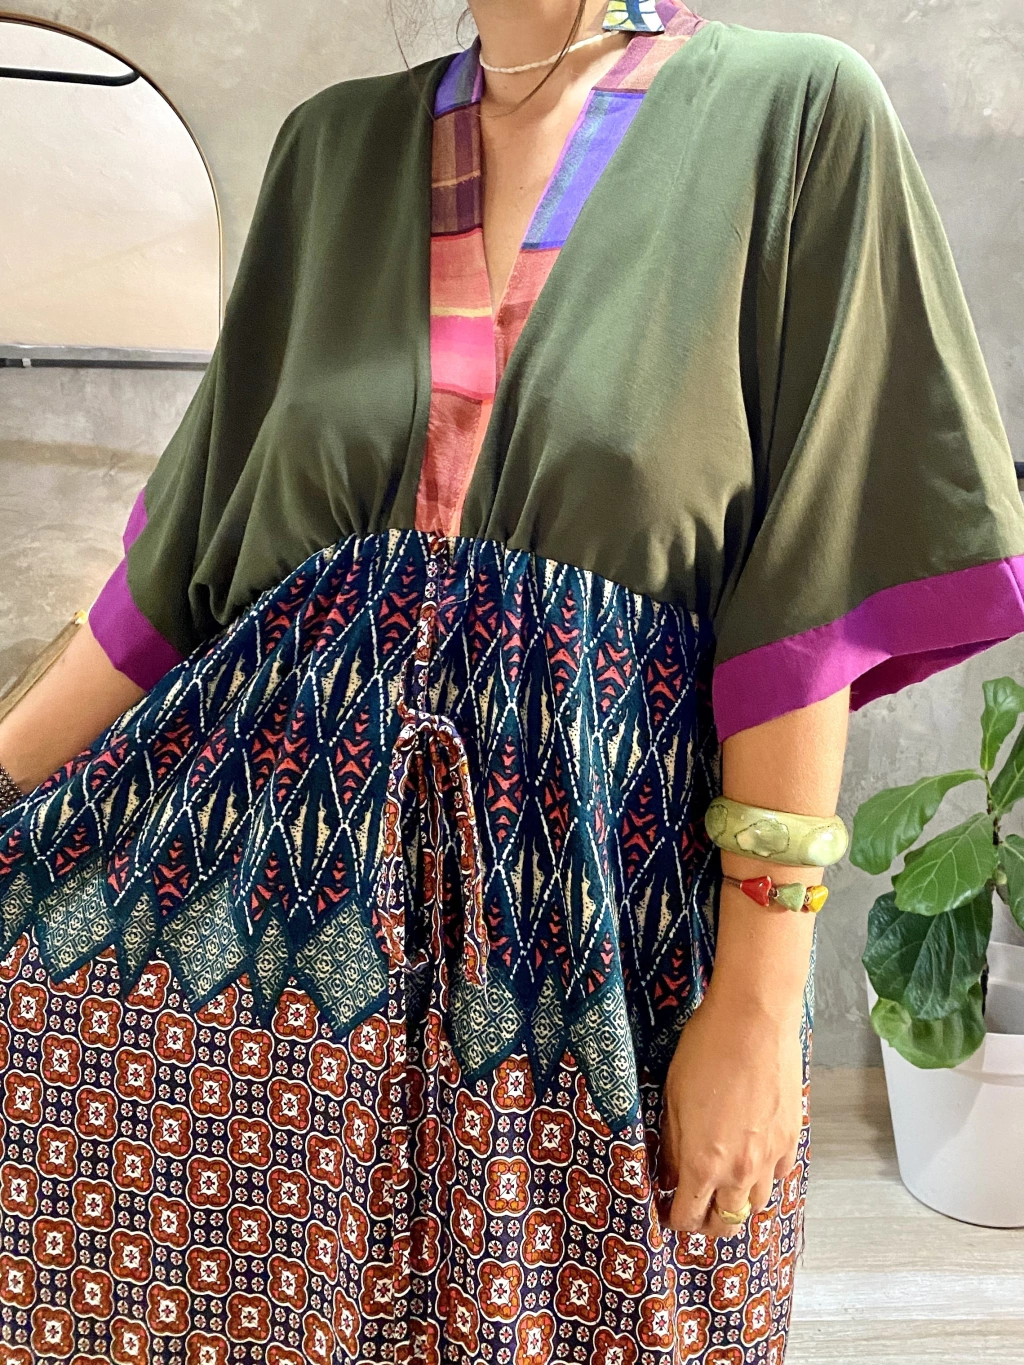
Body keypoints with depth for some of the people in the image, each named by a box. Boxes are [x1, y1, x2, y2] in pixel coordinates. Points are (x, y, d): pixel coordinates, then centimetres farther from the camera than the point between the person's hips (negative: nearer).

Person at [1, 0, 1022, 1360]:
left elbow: (807, 597, -8)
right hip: (273, 872, 4)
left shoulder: (795, 111, -1)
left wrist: (763, 997, -10)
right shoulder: (337, 141, 11)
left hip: (598, 906, -2)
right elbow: (183, 551, 12)